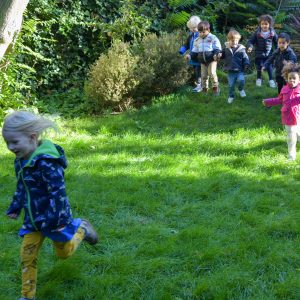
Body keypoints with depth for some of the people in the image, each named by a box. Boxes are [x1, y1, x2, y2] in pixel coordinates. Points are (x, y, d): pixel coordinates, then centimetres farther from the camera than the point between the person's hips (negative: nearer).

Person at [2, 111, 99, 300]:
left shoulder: (47, 162, -29)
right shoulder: (21, 161, -1)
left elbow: (58, 193, -28)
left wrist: (56, 219, -28)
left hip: (53, 217, -7)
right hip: (33, 218, 7)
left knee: (64, 252, 16)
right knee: (27, 256, 4)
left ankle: (81, 228, 41)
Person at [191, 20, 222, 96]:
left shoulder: (213, 38, -6)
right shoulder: (197, 40, 9)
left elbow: (218, 48, -7)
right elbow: (195, 51, 16)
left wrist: (216, 54, -26)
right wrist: (190, 56, 0)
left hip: (212, 59, -5)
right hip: (202, 61, 5)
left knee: (212, 73, -19)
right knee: (204, 75, 8)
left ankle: (215, 87, -2)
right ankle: (205, 89, 22)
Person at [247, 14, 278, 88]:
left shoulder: (272, 33, -10)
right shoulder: (257, 33, -15)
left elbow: (276, 42, 2)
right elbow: (251, 41, -10)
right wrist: (250, 47, -29)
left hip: (269, 53, 0)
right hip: (259, 53, 0)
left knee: (269, 67, 4)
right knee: (259, 67, 12)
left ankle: (271, 80, 22)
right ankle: (258, 78, 35)